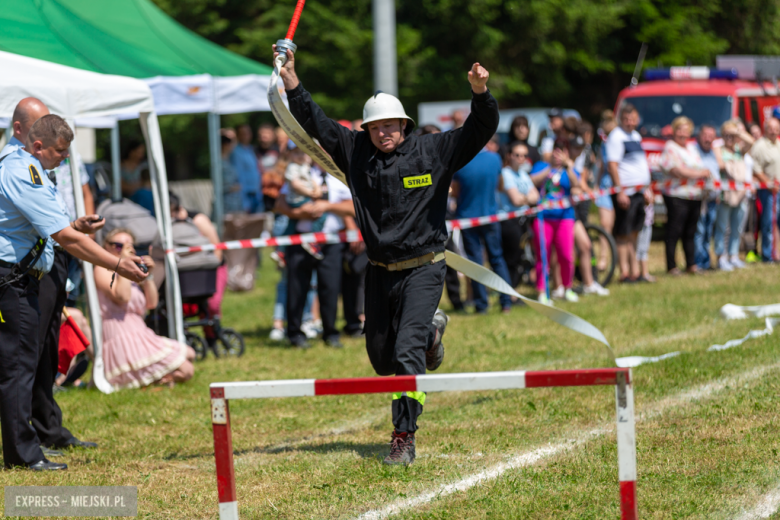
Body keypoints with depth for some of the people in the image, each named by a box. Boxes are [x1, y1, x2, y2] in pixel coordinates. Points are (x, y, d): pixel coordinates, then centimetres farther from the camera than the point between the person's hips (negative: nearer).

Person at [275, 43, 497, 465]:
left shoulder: (433, 152, -4)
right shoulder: (356, 152, 4)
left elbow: (480, 130, -10)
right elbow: (315, 123, 7)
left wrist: (480, 95, -28)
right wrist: (292, 83, -3)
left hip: (422, 268, -5)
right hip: (379, 270, 5)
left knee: (406, 352, -18)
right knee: (381, 358, 14)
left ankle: (404, 438, -12)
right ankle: (430, 331, 45)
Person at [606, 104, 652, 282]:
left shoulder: (636, 136, 17)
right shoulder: (616, 137, -8)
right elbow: (612, 166, -15)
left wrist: (646, 191, 21)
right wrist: (620, 192, -21)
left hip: (639, 191, 8)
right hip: (625, 190, -8)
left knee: (635, 233, 10)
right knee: (624, 234, -5)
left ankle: (635, 271, 14)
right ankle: (625, 272, -3)